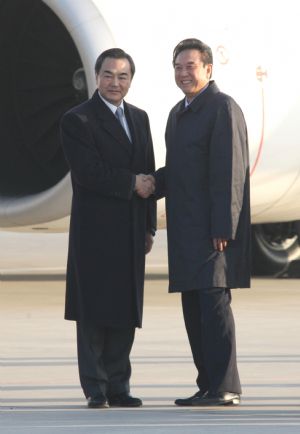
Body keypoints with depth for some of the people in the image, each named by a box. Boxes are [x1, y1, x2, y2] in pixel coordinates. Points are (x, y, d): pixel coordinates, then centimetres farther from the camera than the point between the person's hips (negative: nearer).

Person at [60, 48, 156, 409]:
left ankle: (118, 387, 9)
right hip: (95, 231, -6)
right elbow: (88, 173, -16)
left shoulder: (139, 119, 16)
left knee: (125, 312, 5)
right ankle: (95, 389, 1)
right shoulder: (77, 121, -4)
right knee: (94, 312, -3)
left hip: (131, 233, 6)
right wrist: (132, 183, -12)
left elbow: (148, 176, 16)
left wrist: (148, 227, 12)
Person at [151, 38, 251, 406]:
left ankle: (226, 388, -11)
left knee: (213, 300, -12)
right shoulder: (178, 113, 19)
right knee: (193, 307, 8)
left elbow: (229, 172, -16)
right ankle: (208, 386, 12)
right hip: (186, 230, 9)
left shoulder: (222, 109, -10)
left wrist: (222, 228, -20)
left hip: (214, 228, -9)